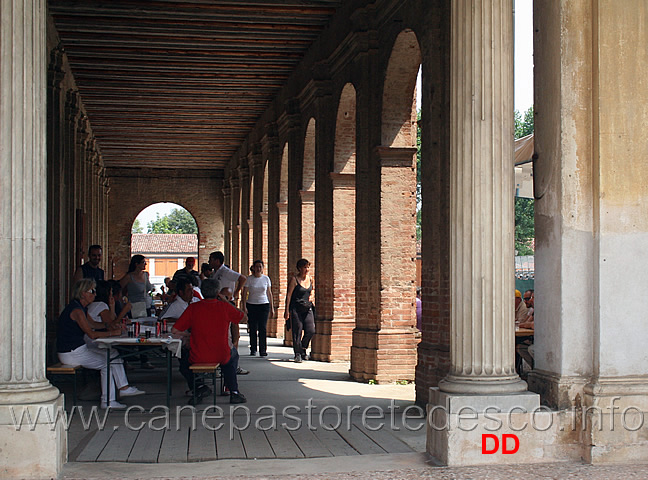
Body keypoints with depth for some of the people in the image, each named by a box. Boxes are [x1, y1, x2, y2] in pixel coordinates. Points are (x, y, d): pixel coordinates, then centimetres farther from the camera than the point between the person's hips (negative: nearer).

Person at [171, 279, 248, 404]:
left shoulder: (193, 308, -7)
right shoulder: (224, 307, -7)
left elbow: (174, 330, -5)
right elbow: (244, 318, 11)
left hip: (198, 357, -1)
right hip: (221, 356, 1)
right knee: (233, 354, 37)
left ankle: (197, 390, 21)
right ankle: (234, 392, 28)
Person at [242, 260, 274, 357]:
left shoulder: (266, 278, 6)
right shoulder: (249, 279, 0)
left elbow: (269, 293, 12)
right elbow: (244, 294, 0)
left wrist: (272, 308, 10)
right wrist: (244, 307, -10)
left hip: (264, 305, 1)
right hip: (251, 305, -1)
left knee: (263, 328, -8)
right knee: (253, 329, 0)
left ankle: (263, 350, -5)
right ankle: (253, 350, 10)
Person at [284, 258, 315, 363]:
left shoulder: (310, 279, 9)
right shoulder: (294, 280, -6)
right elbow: (288, 295, -7)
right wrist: (287, 310, -11)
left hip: (307, 308, 5)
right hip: (296, 309, -5)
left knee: (310, 331, -5)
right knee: (297, 332, -4)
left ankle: (303, 348, 19)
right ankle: (298, 354, 6)